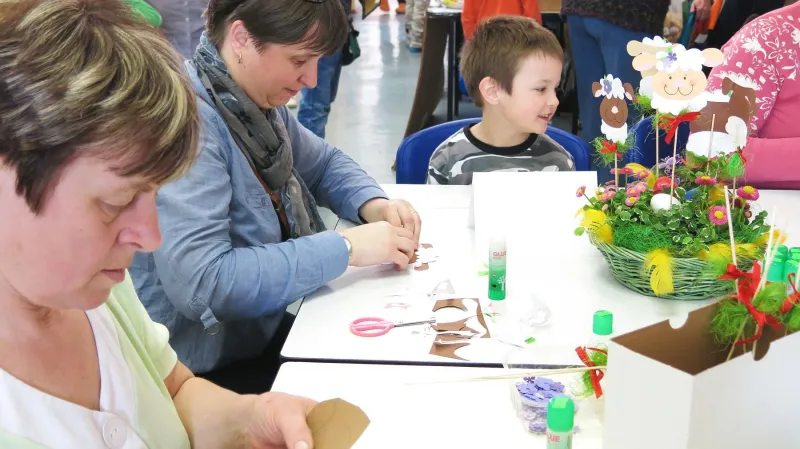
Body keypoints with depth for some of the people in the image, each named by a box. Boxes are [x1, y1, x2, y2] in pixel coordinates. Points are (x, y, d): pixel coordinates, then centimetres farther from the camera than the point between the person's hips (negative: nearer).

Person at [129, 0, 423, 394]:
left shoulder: (254, 99, 1)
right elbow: (201, 284, -33)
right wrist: (345, 247, -27)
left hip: (265, 332, 8)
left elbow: (323, 162, 18)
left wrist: (373, 204, -3)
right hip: (211, 374, -8)